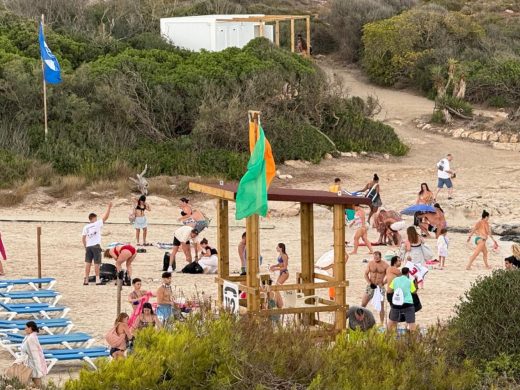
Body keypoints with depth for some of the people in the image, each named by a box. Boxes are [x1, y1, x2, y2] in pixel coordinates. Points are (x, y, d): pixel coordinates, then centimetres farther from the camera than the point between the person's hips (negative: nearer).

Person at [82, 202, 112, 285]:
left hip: (88, 246, 4)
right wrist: (109, 207, 5)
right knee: (96, 263, 0)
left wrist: (85, 247, 18)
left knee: (88, 263, 6)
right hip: (96, 246, -4)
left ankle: (86, 279, 4)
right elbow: (106, 217, -3)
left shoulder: (86, 227, 8)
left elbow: (83, 239, 7)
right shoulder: (97, 224, -4)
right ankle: (97, 280, 0)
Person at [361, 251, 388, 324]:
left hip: (380, 287, -2)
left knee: (381, 306, -2)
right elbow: (366, 274, 5)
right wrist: (369, 283, -9)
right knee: (363, 303, 0)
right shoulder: (370, 263, 2)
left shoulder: (385, 265, -4)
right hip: (370, 286, 2)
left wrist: (383, 283, -14)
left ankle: (382, 323, 5)